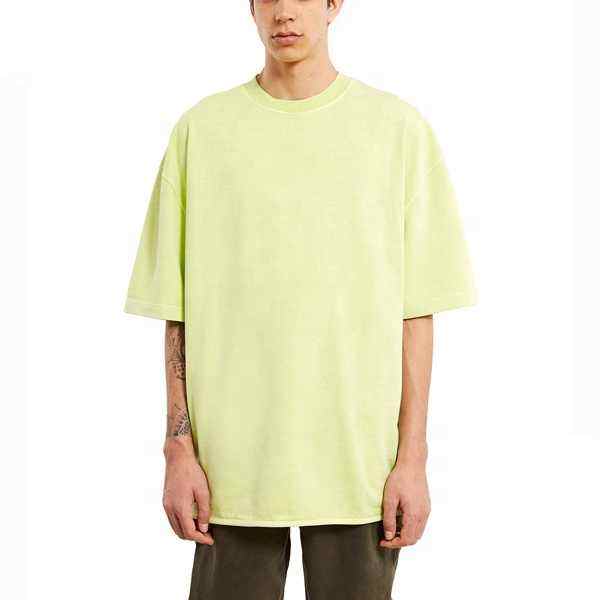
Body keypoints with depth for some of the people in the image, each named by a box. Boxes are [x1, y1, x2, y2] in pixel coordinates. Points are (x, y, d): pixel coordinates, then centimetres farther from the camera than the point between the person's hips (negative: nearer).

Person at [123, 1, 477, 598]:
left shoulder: (399, 127, 1)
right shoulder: (200, 127, 4)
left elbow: (415, 310, 0)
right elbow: (177, 313, 4)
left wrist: (412, 458, -3)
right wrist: (178, 449, -1)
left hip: (359, 460, 0)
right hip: (232, 457, 1)